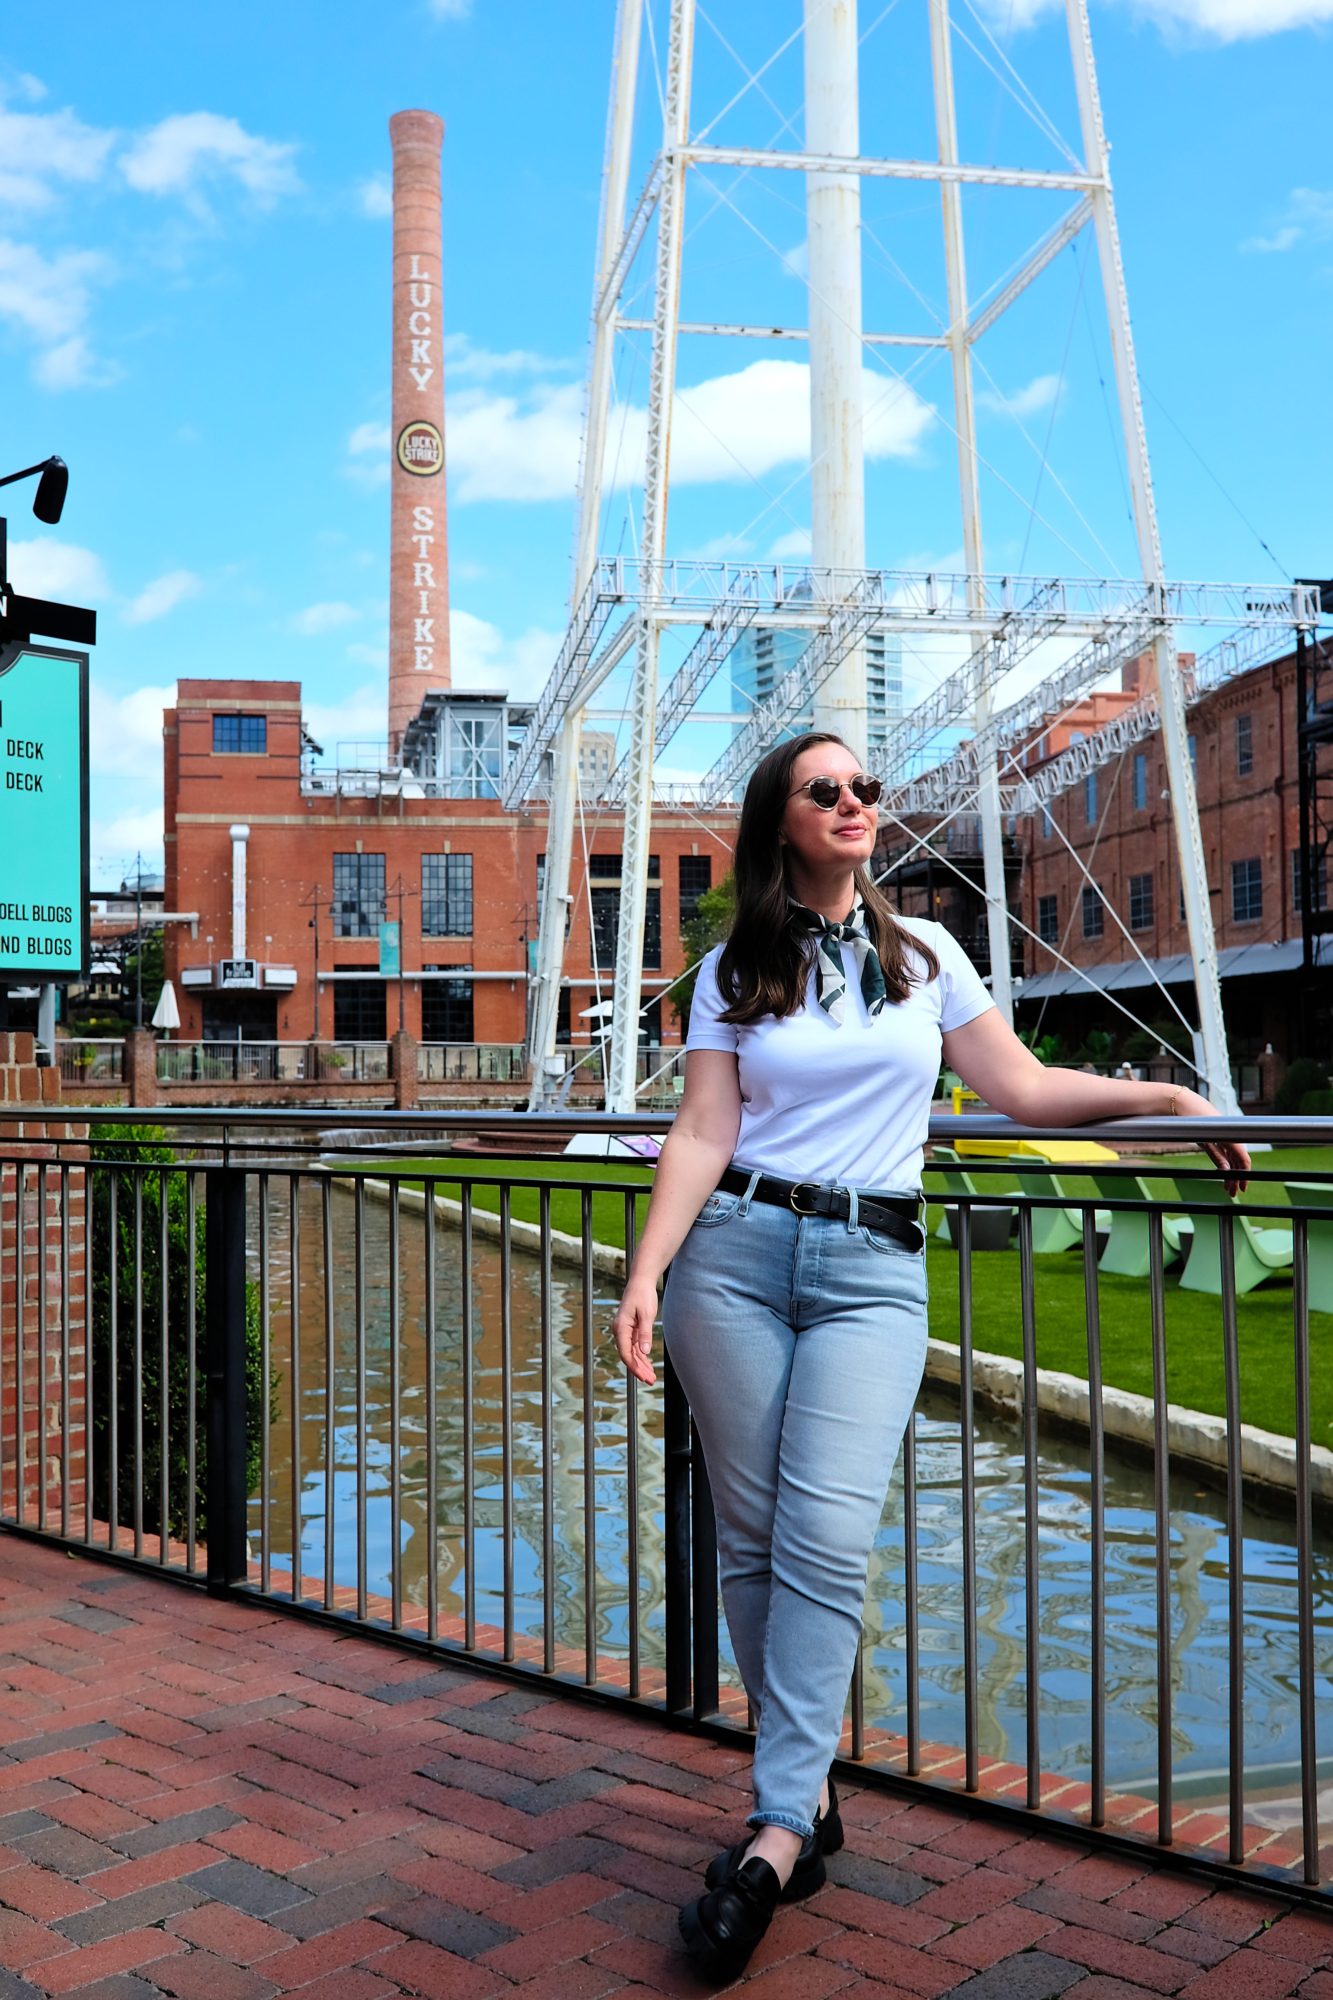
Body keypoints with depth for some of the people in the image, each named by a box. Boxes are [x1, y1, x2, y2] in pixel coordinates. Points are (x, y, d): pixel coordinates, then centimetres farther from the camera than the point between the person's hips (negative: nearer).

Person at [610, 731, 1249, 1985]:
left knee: (826, 1539, -14)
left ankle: (775, 1831, -12)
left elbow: (1022, 1089, 14)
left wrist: (1166, 1095, 7)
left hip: (873, 1270, 0)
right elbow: (702, 1136, 0)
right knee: (753, 1538, 2)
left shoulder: (924, 954, 12)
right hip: (737, 1251, 0)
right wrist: (646, 1275, -11)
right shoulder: (733, 972, 9)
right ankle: (810, 1793, 17)